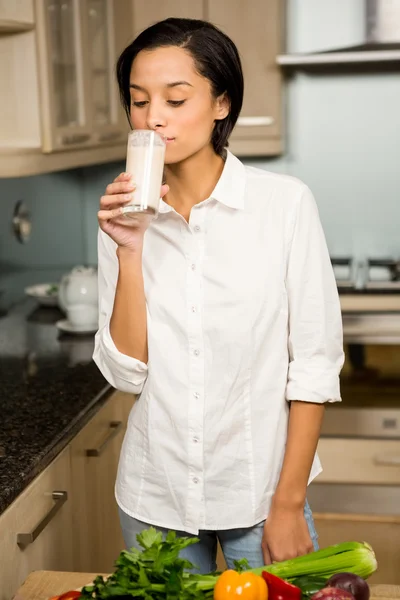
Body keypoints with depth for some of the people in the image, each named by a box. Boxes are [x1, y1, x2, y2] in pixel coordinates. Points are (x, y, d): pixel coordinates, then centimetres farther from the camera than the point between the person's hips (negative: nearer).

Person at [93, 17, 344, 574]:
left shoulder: (285, 203, -11)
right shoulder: (125, 215, -2)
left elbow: (315, 364, -9)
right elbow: (126, 372, -7)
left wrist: (289, 503, -8)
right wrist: (129, 252, -17)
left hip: (260, 492, -2)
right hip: (154, 497, 3)